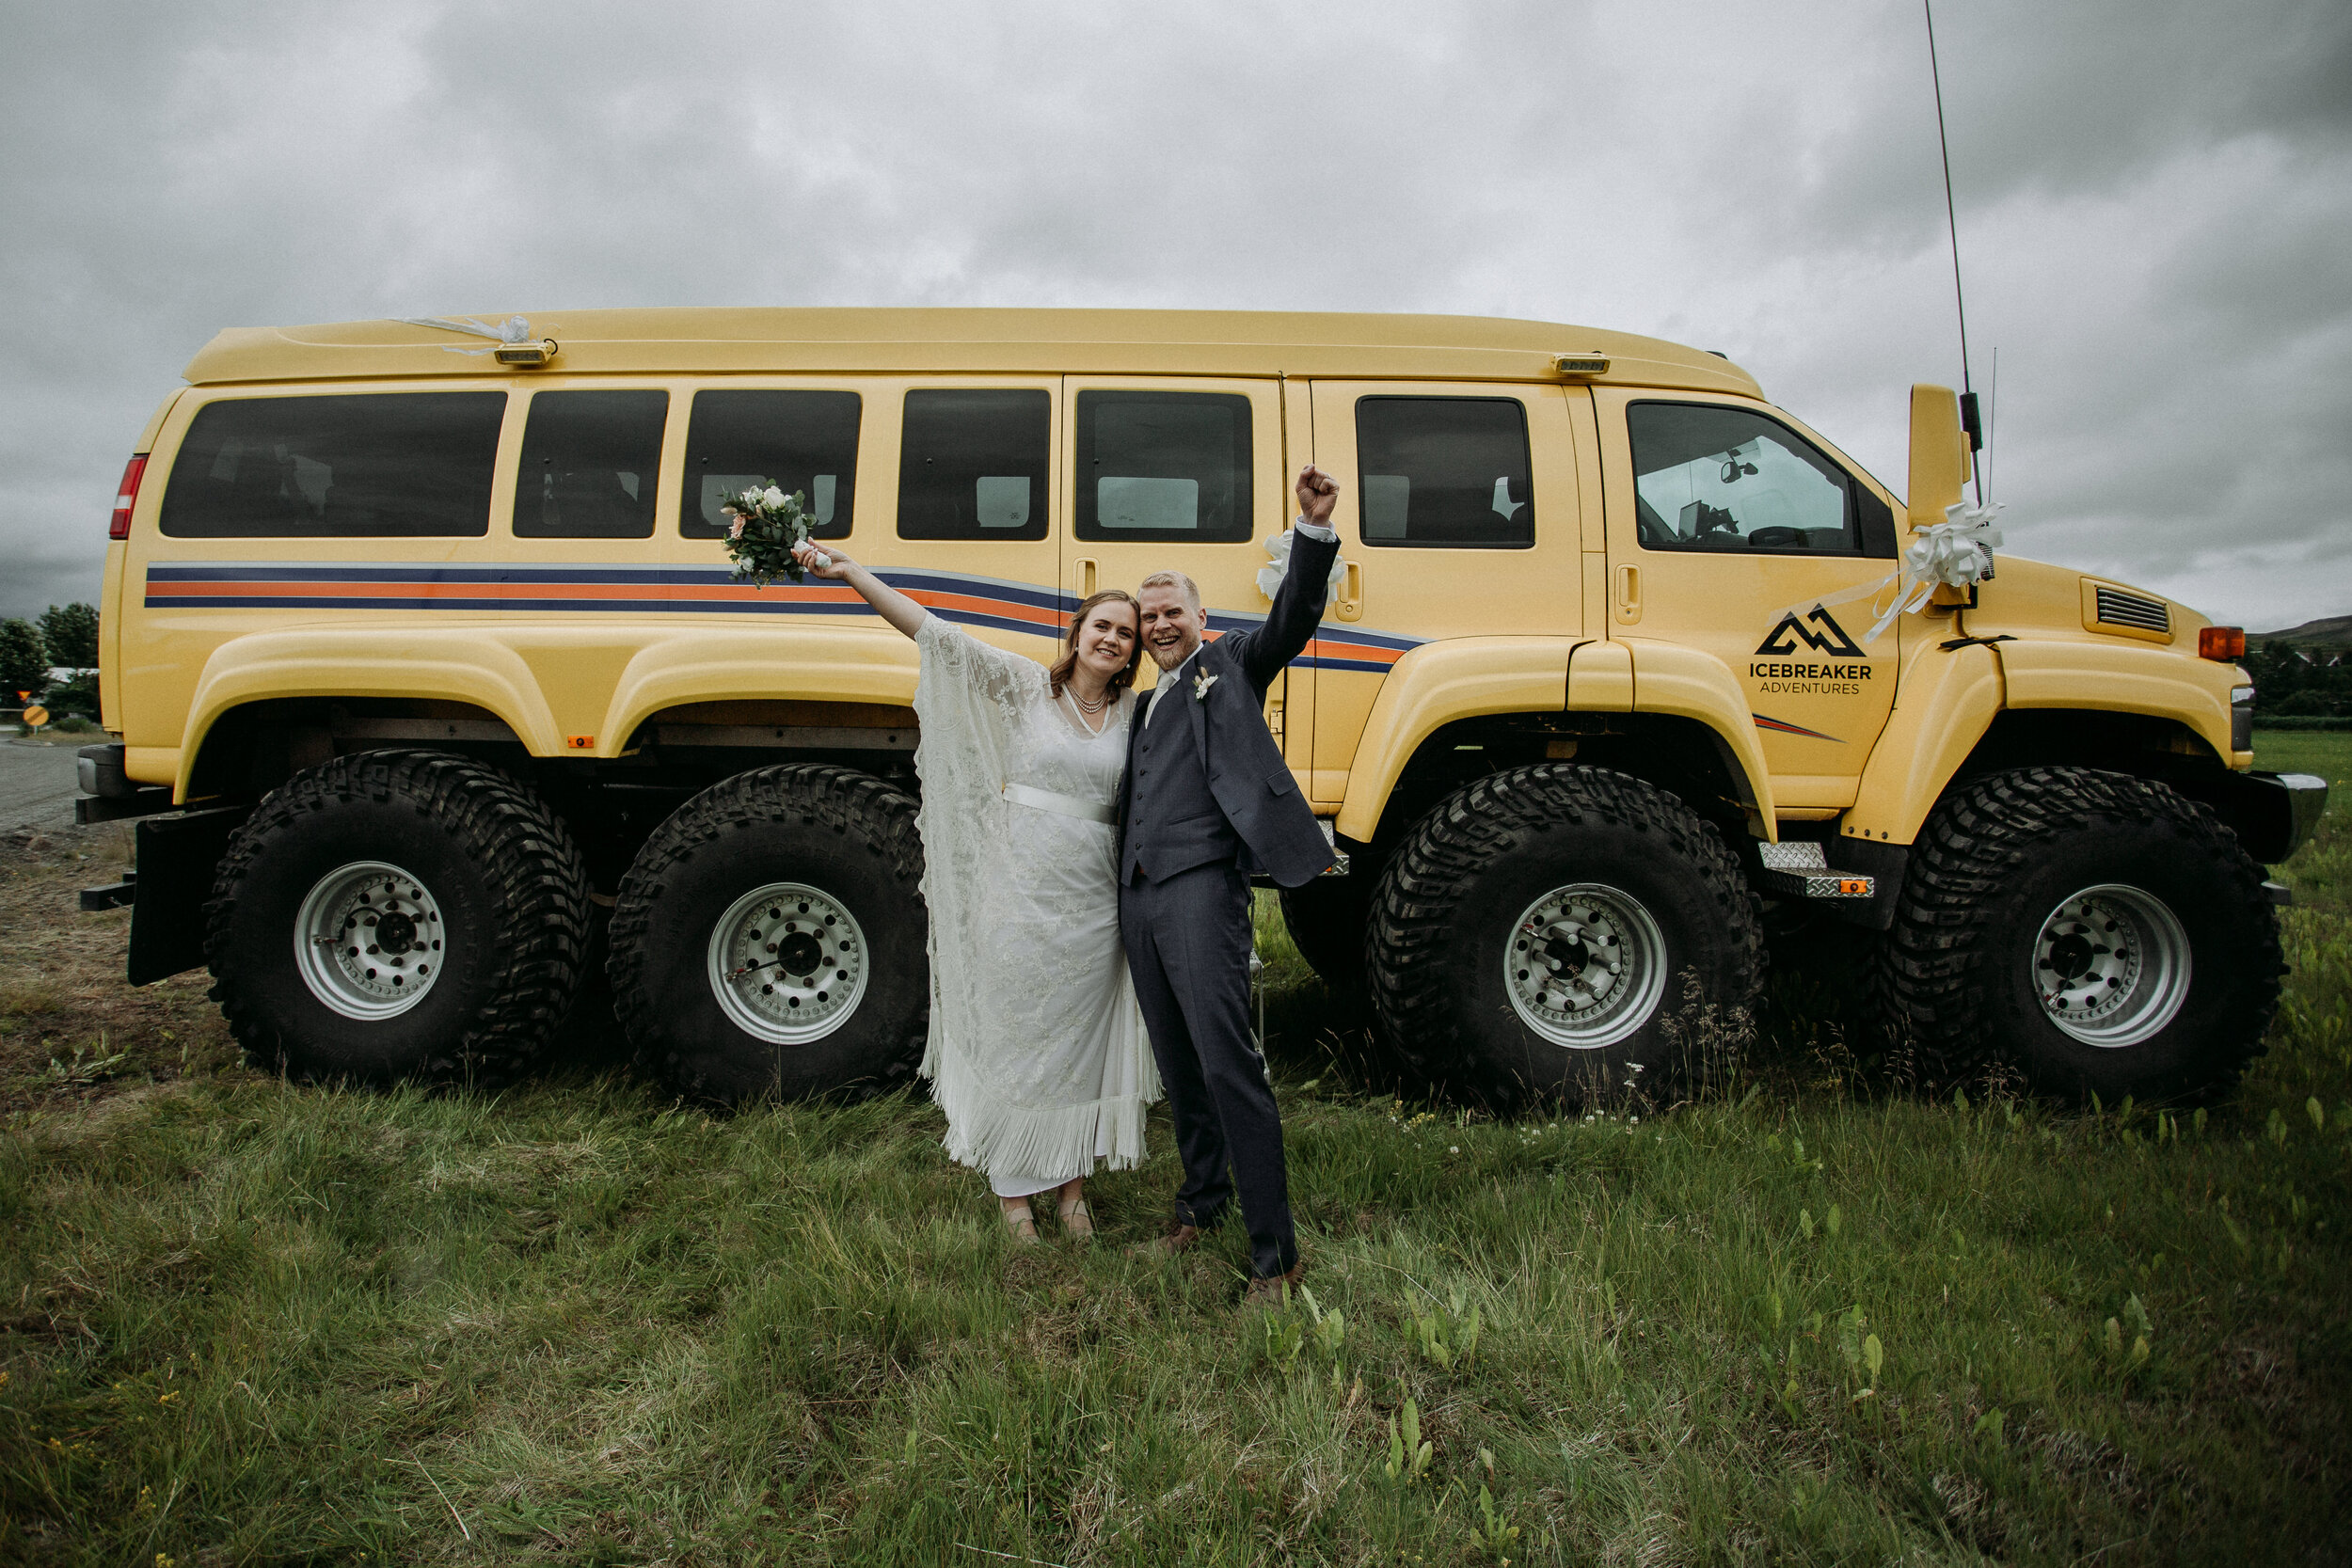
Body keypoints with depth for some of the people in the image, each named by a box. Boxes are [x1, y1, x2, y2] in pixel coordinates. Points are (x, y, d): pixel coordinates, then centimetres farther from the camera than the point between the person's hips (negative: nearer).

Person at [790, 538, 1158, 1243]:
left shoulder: (1134, 713, 8)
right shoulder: (1026, 685, -1)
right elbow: (937, 635, -6)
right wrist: (850, 572, -11)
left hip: (1091, 904, 3)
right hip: (1019, 892, -2)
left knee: (1080, 1039, 11)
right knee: (1013, 1034, 7)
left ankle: (1072, 1183, 28)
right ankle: (1014, 1190, 24)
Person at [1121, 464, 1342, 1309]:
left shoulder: (1231, 665, 10)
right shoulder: (1146, 705, 26)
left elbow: (1294, 614, -6)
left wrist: (1314, 526, -20)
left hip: (1201, 883, -7)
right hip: (1138, 894, 7)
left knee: (1227, 1063, -12)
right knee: (1177, 1065, 14)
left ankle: (1274, 1253, -5)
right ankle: (1201, 1202, 31)